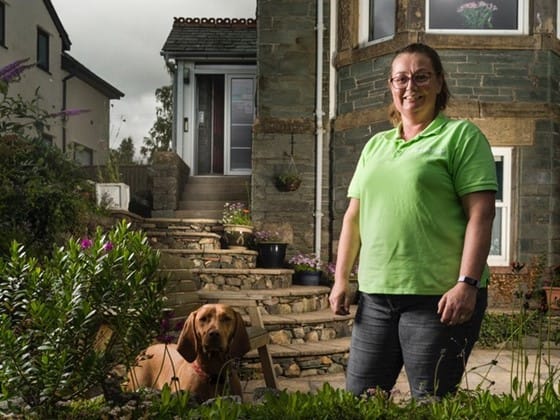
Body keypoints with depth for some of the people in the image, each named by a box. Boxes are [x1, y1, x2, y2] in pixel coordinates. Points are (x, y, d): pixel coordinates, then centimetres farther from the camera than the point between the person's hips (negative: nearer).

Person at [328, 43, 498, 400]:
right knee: (359, 397, 11)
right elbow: (354, 215, 16)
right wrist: (341, 279, 11)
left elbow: (481, 214, -9)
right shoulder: (375, 145, 16)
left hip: (438, 296, -5)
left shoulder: (461, 136, -1)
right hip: (375, 295, 6)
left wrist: (467, 284, -17)